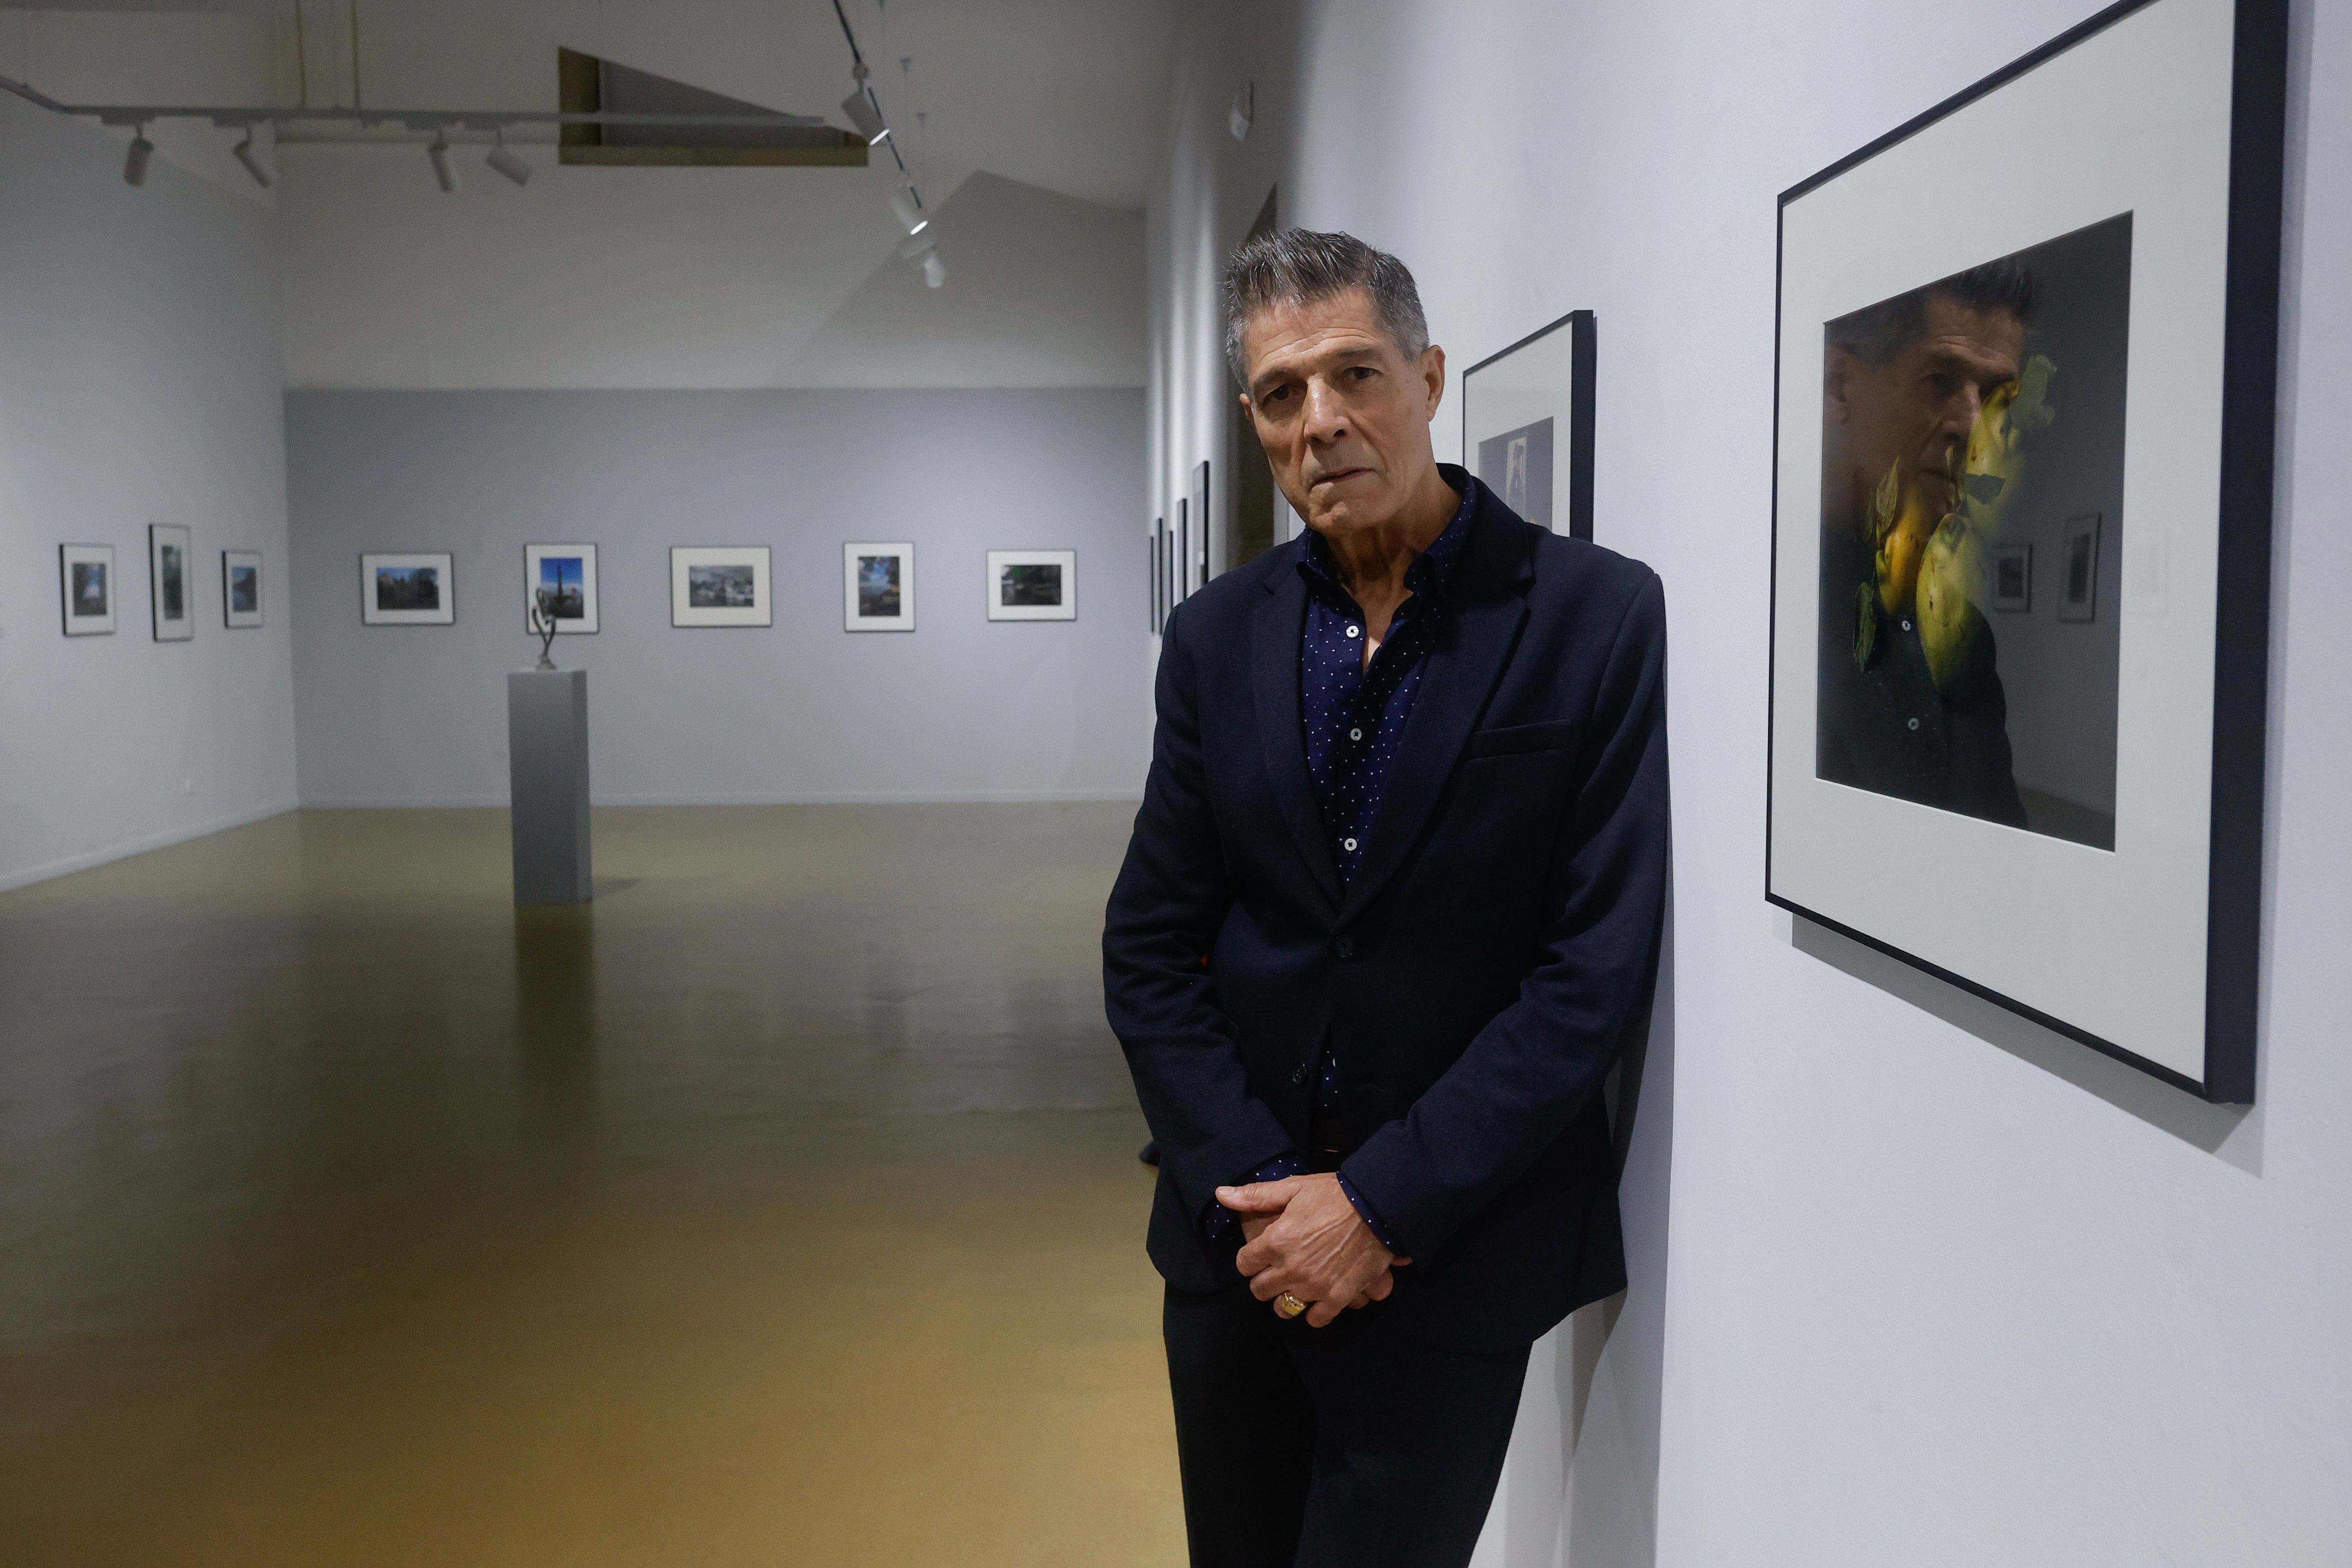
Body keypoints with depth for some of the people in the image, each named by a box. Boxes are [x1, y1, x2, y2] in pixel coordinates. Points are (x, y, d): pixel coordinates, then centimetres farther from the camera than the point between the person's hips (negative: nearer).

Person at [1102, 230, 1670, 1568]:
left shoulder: (1599, 616, -10)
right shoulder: (1220, 636, 2)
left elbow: (1599, 970, -13)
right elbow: (1150, 951, 2)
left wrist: (1381, 1204, -15)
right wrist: (1262, 1188, -10)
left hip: (1454, 1244, -4)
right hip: (1238, 1232, 4)